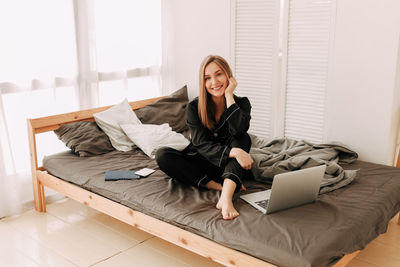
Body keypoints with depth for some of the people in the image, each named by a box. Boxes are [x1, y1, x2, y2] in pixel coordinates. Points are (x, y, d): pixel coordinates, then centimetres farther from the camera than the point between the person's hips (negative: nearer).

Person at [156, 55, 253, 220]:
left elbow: (238, 129, -28)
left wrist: (229, 95, -22)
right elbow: (202, 145, -20)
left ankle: (226, 197, -47)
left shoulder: (242, 103, -5)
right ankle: (220, 187, -31)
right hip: (201, 165, 0)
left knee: (242, 138, -28)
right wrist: (233, 151, -36)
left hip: (229, 166, 0)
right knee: (162, 155, -24)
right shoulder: (194, 107, -8)